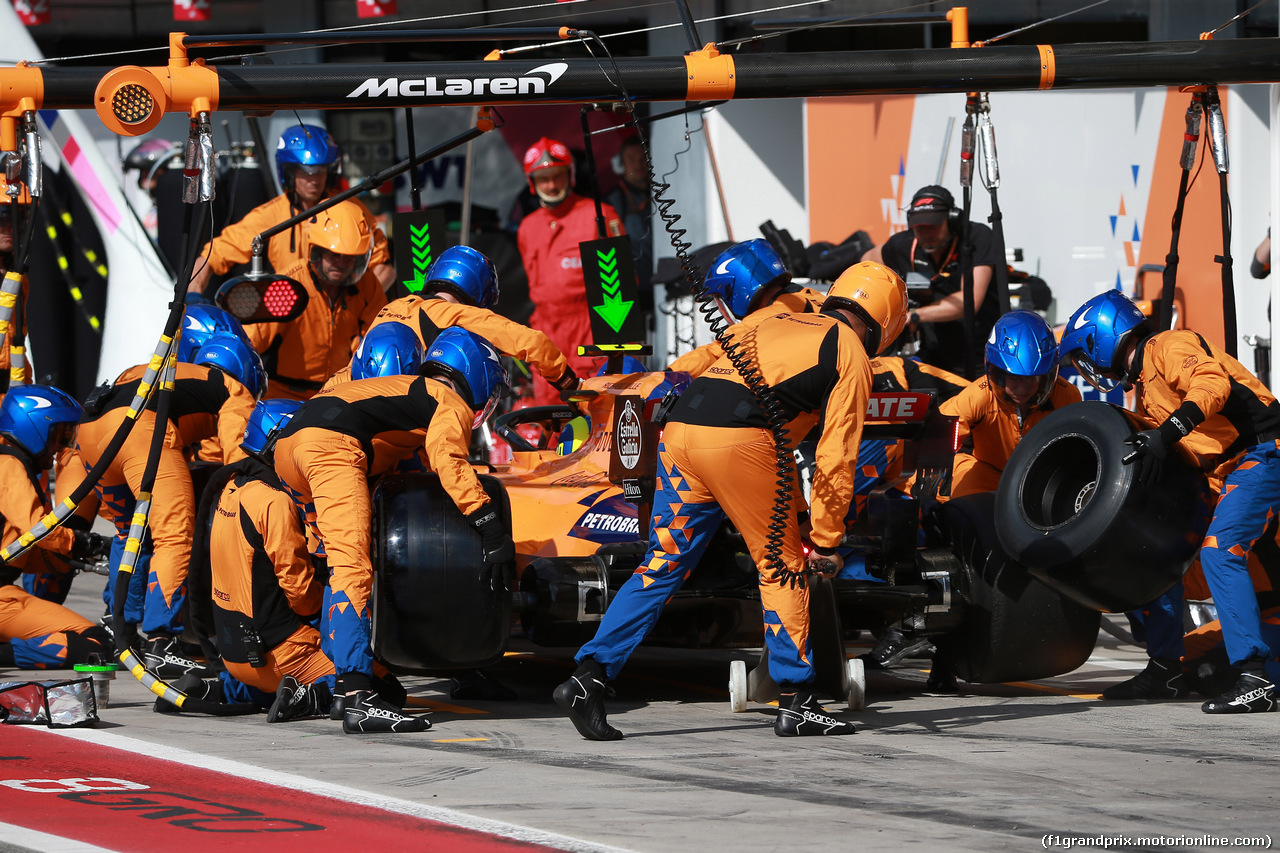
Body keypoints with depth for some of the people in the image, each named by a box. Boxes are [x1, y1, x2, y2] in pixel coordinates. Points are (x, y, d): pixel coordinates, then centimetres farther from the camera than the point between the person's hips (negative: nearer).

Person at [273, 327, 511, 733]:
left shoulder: (409, 389, 38)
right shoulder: (452, 403, 12)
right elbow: (447, 460, -7)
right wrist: (488, 522, -10)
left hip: (288, 442, 9)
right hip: (333, 444, -9)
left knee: (340, 557, 25)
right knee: (352, 567, -18)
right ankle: (357, 698, -31)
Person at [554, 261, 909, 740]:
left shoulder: (776, 323, 31)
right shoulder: (852, 355, 11)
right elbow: (836, 457, 5)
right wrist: (825, 540, 10)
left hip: (678, 431, 6)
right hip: (739, 442, -6)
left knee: (662, 567, 10)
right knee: (783, 567, 8)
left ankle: (589, 677, 0)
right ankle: (795, 703, 9)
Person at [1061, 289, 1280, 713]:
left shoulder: (1168, 347, -10)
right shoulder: (1144, 384, 21)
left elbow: (1212, 382, -30)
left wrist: (1168, 432, -40)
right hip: (1233, 464, 11)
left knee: (1219, 550, -24)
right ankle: (1161, 669, 16)